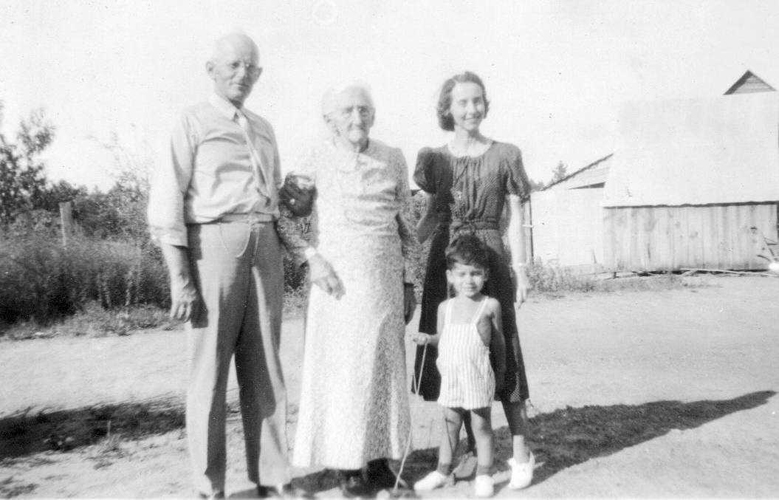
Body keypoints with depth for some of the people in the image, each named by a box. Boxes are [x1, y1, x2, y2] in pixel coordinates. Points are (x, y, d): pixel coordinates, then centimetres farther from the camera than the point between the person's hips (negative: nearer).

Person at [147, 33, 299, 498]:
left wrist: (282, 261, 13)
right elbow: (166, 203, -5)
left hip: (265, 246, 5)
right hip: (212, 242, -5)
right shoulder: (191, 123, 2)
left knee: (265, 366, 6)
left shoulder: (264, 129, 19)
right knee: (210, 368, 0)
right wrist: (180, 278, -13)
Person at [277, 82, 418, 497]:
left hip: (385, 276, 3)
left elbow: (404, 222, 12)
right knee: (340, 367, 0)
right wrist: (311, 257, -12)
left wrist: (407, 281, 10)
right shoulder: (316, 160, -2)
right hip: (336, 277, -3)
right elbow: (281, 212, -1)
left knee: (384, 365, 7)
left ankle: (379, 459, 20)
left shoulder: (393, 159, 7)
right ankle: (346, 464, 13)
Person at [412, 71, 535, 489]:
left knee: (501, 354, -3)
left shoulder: (504, 155, 3)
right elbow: (432, 216, 12)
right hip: (445, 260, 3)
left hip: (490, 259, -2)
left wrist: (520, 267, -5)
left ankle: (521, 453, 10)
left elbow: (515, 217, 2)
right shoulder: (433, 158, 8)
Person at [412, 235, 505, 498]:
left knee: (481, 425, 6)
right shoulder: (445, 307, 5)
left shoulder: (490, 305, -2)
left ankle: (484, 475, 19)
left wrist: (501, 370, 10)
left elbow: (498, 340, 6)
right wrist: (427, 338, -7)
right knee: (450, 423, 14)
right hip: (451, 375, 3)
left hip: (478, 375, -3)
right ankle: (443, 471, 26)